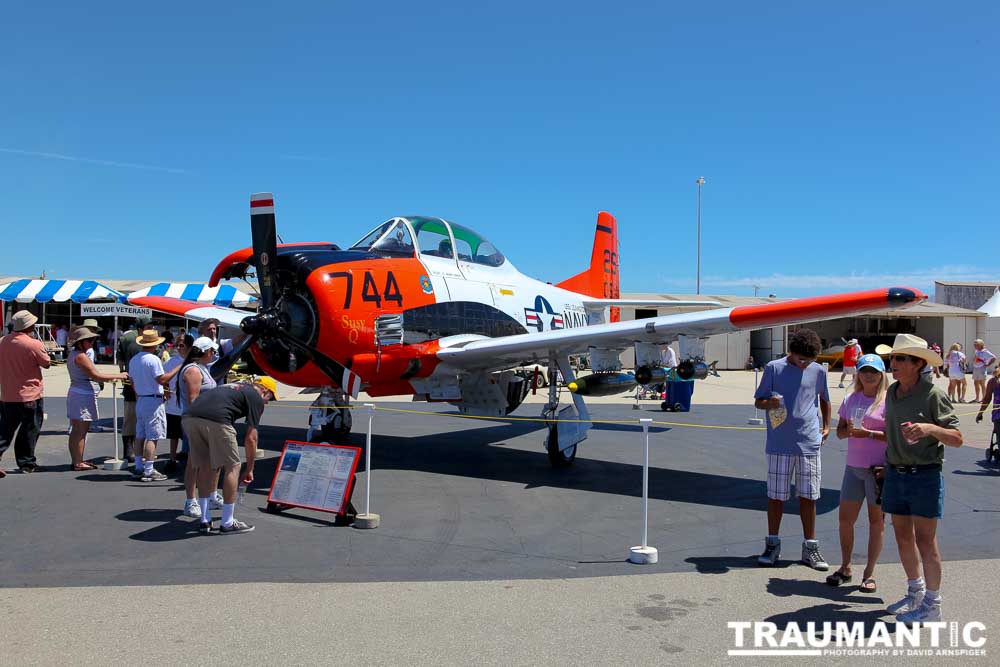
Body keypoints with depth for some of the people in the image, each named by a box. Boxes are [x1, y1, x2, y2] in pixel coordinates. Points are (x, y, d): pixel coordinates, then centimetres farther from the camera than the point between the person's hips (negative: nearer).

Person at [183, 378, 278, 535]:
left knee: (205, 467, 21)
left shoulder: (233, 388, 36)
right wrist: (249, 469, 23)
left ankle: (205, 521, 25)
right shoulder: (256, 398, 15)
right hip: (215, 420, -7)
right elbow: (250, 438, 11)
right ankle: (227, 524, 15)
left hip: (189, 417, 7)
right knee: (232, 467, 9)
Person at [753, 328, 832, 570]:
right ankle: (772, 544, 18)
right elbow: (758, 401, 2)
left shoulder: (818, 371, 7)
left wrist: (826, 426, 14)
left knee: (808, 496, 7)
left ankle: (810, 547, 17)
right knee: (776, 495, 5)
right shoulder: (774, 368, -1)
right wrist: (770, 403, -20)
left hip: (809, 444, 2)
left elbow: (824, 400, 24)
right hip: (779, 445, -2)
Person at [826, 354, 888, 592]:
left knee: (876, 521, 7)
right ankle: (845, 568, 24)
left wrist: (868, 433, -21)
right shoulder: (851, 399, 9)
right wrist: (848, 430, -9)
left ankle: (869, 573, 18)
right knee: (845, 518, 8)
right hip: (853, 466, 5)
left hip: (879, 469, -5)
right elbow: (840, 431, 12)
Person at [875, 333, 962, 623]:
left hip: (924, 476, -7)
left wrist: (930, 428, -31)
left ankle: (932, 604, 10)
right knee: (903, 536, 14)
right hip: (895, 474, 7)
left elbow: (957, 438, -13)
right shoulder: (892, 392, 7)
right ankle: (915, 592, 31)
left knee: (924, 540, -2)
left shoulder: (933, 395, -13)